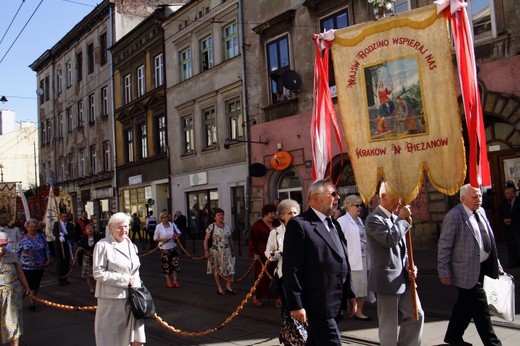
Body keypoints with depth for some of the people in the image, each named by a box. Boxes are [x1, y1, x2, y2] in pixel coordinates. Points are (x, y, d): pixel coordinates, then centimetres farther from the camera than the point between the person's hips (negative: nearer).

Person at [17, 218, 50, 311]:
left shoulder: (41, 236, 3)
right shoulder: (23, 238, -3)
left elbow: (46, 249, 6)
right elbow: (18, 252, 2)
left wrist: (48, 259, -2)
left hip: (40, 266, 3)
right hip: (27, 266, -3)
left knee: (37, 284, 11)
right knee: (31, 285, -6)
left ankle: (34, 300, 26)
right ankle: (32, 303, 3)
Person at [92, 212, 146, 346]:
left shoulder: (131, 245, 12)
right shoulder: (103, 245, -11)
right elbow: (98, 273, -15)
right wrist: (124, 280, -16)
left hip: (132, 296, 6)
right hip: (113, 298, -6)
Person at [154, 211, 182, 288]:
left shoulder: (172, 224, 0)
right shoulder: (158, 226, -8)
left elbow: (179, 232, 7)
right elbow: (155, 238, -3)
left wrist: (177, 236, -15)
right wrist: (162, 239, -20)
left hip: (173, 247, 3)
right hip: (164, 248, -3)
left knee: (175, 264, 3)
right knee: (166, 265, 5)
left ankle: (175, 280, 13)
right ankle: (168, 281, 18)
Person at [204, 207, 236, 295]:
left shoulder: (227, 226, 6)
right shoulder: (211, 227, -7)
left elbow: (230, 239, 13)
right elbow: (206, 240, -7)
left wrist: (233, 249, 12)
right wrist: (206, 251, -13)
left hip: (226, 251, 3)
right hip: (215, 251, -3)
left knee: (229, 268, -2)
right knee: (217, 269, 5)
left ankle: (228, 286, 12)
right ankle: (219, 288, 18)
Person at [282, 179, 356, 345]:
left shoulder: (334, 224, 15)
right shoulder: (299, 224, -13)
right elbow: (291, 269, -16)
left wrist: (350, 294, 16)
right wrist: (296, 305, -18)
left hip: (336, 303, 8)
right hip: (318, 304, -8)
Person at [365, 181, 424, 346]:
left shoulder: (396, 218, 13)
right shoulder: (374, 219, -14)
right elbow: (390, 239, -29)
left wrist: (409, 267, 3)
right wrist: (402, 219, -18)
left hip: (403, 278, 8)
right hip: (387, 279, -8)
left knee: (416, 315, 14)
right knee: (389, 324, 4)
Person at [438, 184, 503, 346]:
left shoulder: (481, 212, 8)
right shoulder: (454, 216, -17)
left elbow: (488, 240, 16)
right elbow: (444, 246, -16)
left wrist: (496, 263, 16)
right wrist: (444, 272, -15)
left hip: (482, 267, 8)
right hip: (467, 270, -8)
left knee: (465, 304, 19)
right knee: (480, 308, -1)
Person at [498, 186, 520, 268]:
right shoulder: (504, 202, 9)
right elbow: (500, 213, 12)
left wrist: (511, 220, -16)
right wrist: (504, 219, -5)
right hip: (508, 227, 5)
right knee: (511, 245, 6)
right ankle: (513, 262, 13)